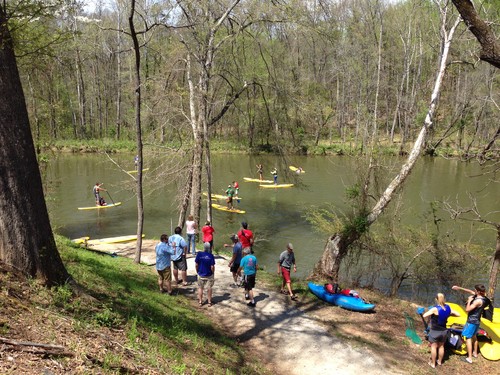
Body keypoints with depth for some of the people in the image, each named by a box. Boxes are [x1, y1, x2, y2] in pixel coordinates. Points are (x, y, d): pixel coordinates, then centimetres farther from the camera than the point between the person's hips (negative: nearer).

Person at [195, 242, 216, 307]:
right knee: (209, 288, 14)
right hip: (209, 275, -1)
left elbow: (196, 265, -8)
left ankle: (200, 302, 24)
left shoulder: (199, 254, -13)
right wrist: (213, 273, 3)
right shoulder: (211, 255, -15)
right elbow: (212, 267, -14)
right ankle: (209, 302, 21)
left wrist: (197, 271, 8)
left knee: (200, 288, 17)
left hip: (201, 275, 1)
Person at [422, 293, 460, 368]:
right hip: (443, 331, 5)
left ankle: (433, 363, 19)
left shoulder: (435, 309, -25)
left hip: (435, 331, -5)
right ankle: (440, 361, 37)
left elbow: (424, 315, -23)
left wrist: (430, 314, -4)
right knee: (441, 346, 20)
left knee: (433, 347, 9)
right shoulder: (448, 308, -8)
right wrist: (448, 314, 9)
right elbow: (458, 314, 5)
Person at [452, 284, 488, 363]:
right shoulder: (478, 296, -2)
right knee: (474, 336, 24)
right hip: (476, 321, 9)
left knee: (468, 338, -5)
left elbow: (467, 309, -26)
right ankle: (475, 353, 39)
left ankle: (469, 358, -5)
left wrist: (469, 300, -16)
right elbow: (470, 291, 12)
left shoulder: (478, 301, -27)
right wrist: (459, 288, 8)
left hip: (472, 321, -9)